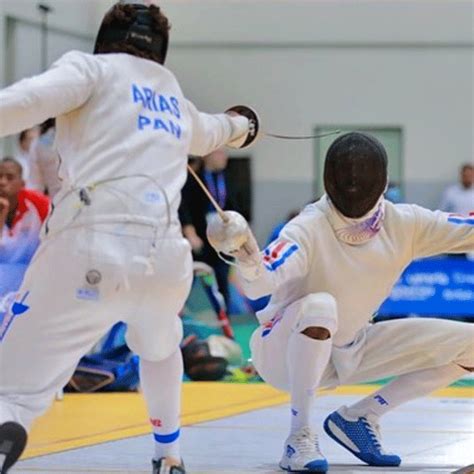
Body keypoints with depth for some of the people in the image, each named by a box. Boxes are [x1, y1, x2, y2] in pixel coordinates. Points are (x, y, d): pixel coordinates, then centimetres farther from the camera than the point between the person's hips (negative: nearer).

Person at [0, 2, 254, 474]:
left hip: (89, 254, -5)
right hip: (164, 259, 5)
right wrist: (238, 126, 75)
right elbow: (210, 133, 53)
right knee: (157, 343, 40)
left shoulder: (93, 67, 11)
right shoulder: (175, 100, 27)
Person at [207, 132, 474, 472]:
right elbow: (259, 284, -45)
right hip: (286, 351, -6)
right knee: (319, 306, -40)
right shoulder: (308, 230, -29)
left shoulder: (405, 224, -13)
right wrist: (244, 255, -66)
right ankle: (300, 435, -23)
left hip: (349, 350, 6)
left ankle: (358, 419, 5)